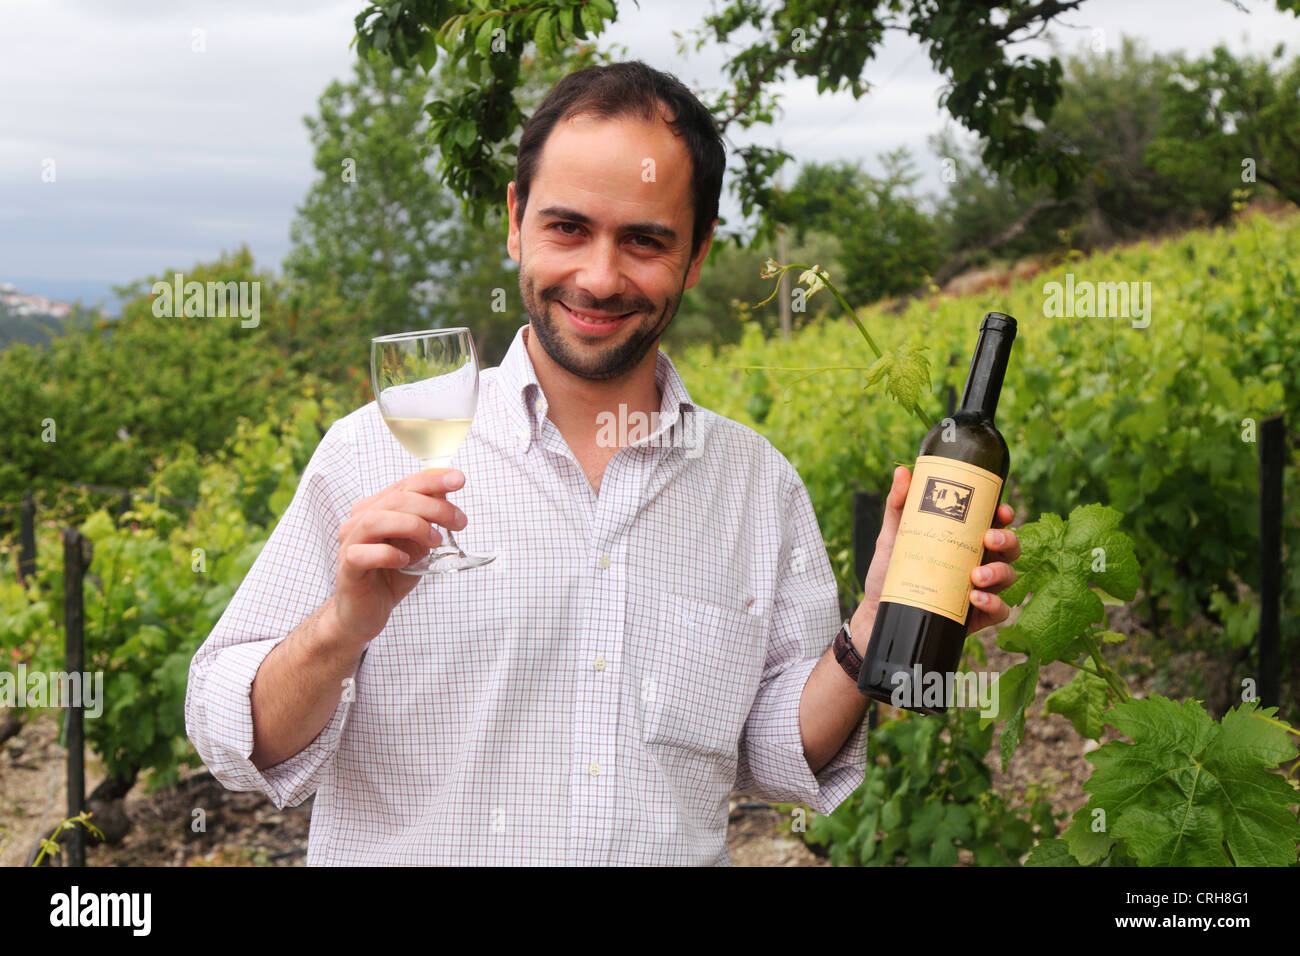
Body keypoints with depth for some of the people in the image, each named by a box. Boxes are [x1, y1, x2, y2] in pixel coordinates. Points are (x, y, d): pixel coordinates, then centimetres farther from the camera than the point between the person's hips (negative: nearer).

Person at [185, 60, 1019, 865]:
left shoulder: (760, 482, 4)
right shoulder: (379, 452, -4)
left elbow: (776, 757, 9)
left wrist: (878, 628, -5)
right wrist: (344, 626, -20)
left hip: (681, 850, 2)